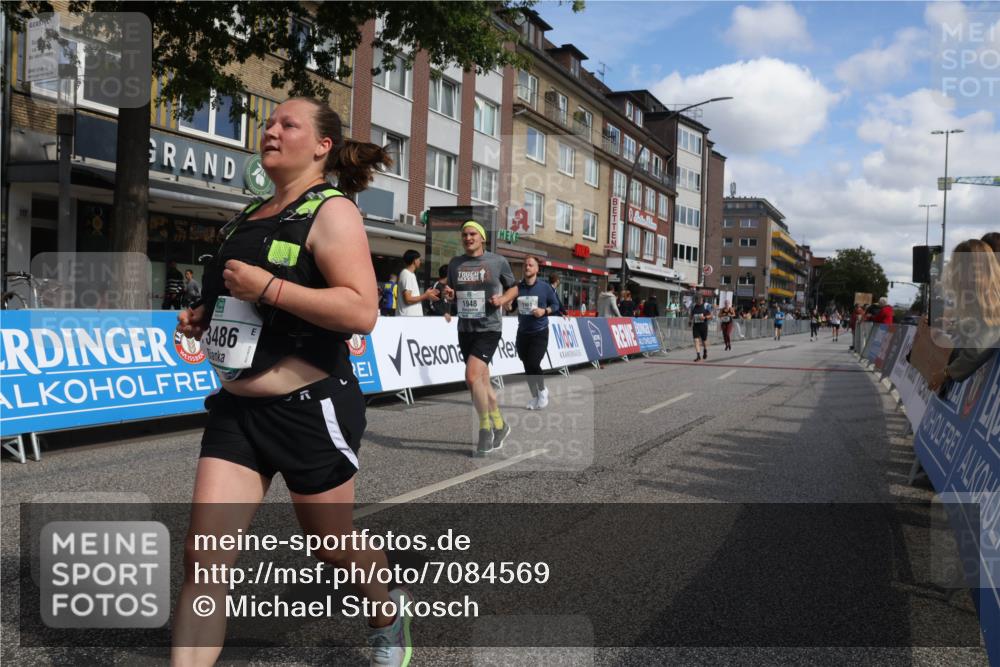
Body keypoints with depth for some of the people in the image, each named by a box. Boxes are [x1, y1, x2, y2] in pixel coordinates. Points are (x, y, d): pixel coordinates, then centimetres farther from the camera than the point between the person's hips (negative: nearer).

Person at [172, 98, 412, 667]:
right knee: (204, 560, -2)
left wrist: (267, 287, -24)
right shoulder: (249, 219, 14)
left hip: (310, 410, -6)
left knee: (334, 547, 14)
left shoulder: (331, 211, -10)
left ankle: (390, 614, 45)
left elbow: (362, 311, -23)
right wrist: (203, 319, 9)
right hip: (236, 409, 7)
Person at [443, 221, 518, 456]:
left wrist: (502, 299, -11)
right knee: (482, 380, 12)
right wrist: (449, 295, -3)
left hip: (489, 328, -5)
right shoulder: (455, 263, 10)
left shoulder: (498, 261, -2)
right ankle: (499, 425, 30)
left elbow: (513, 288, 9)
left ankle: (485, 428, -2)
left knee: (472, 376, -19)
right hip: (465, 328, 5)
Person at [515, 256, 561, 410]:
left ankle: (542, 390, 13)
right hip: (522, 332, 3)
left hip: (540, 333, -3)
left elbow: (556, 304, 4)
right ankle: (535, 397, 26)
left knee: (533, 364, -14)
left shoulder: (545, 287, -5)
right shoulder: (517, 287, -2)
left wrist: (545, 311, -13)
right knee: (527, 367, 8)